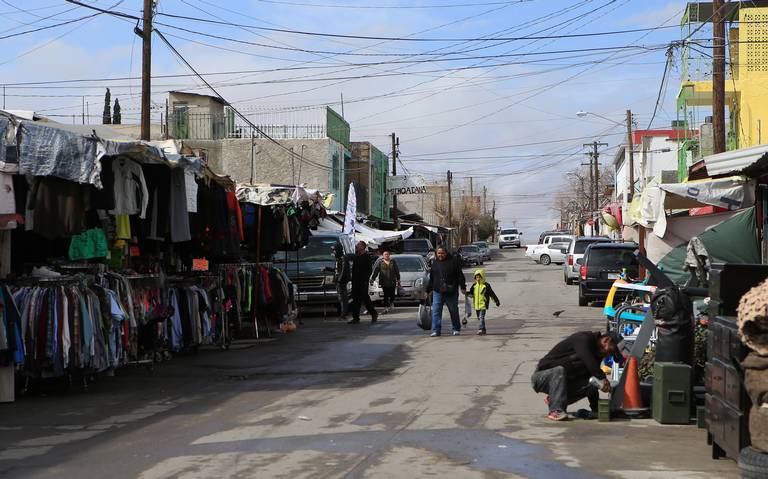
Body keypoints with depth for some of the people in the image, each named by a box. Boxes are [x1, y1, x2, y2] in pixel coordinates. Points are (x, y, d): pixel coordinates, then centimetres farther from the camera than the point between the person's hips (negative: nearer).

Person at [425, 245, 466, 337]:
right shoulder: (435, 263, 11)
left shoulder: (453, 261, -1)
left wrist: (463, 287, -6)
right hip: (437, 291, 3)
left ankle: (456, 329, 22)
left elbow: (460, 275, -1)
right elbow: (431, 278, 18)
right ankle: (436, 330, -5)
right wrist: (428, 290, 18)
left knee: (454, 311, 8)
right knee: (436, 311, -6)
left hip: (451, 292, -3)